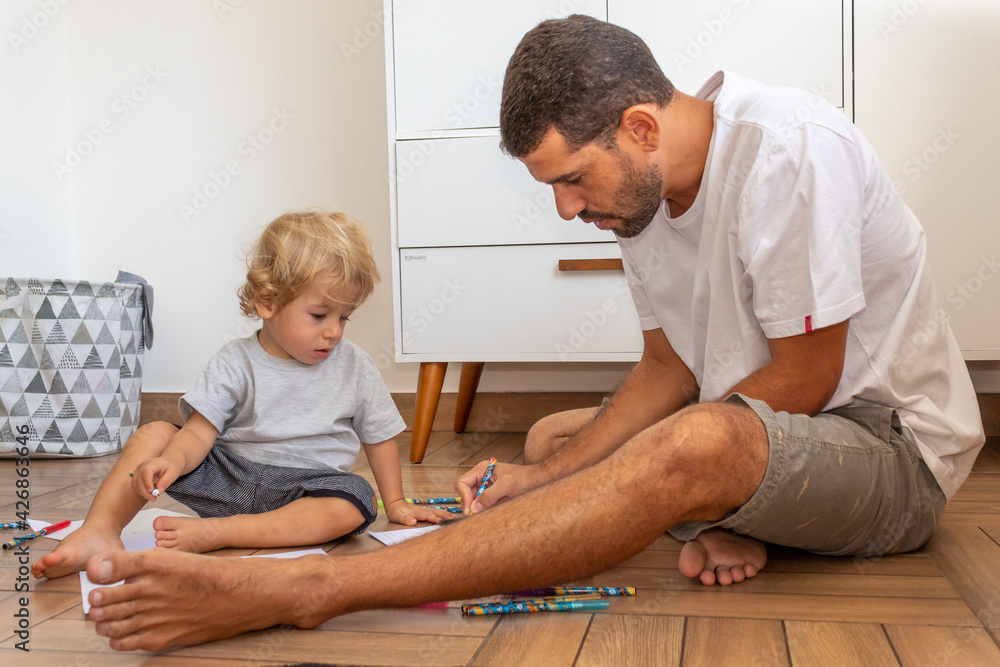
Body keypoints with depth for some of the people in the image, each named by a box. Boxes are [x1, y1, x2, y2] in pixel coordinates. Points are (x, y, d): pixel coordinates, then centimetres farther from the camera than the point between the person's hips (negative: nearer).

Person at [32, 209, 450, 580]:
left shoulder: (354, 366, 2)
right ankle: (100, 530, -22)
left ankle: (214, 533, -33)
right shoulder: (235, 364, -2)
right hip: (230, 475, 0)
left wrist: (394, 502, 11)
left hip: (306, 487, 0)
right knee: (155, 434, -15)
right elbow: (200, 432, -10)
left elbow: (379, 437, 11)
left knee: (352, 507, -34)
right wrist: (173, 461, -32)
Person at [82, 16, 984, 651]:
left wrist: (651, 468, -16)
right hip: (776, 438, 8)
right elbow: (669, 368, 3)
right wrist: (545, 476, -10)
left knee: (699, 444, -40)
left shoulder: (789, 151, -25)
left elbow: (807, 379, -22)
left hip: (895, 447, -8)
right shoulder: (640, 188, -1)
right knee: (553, 438, 11)